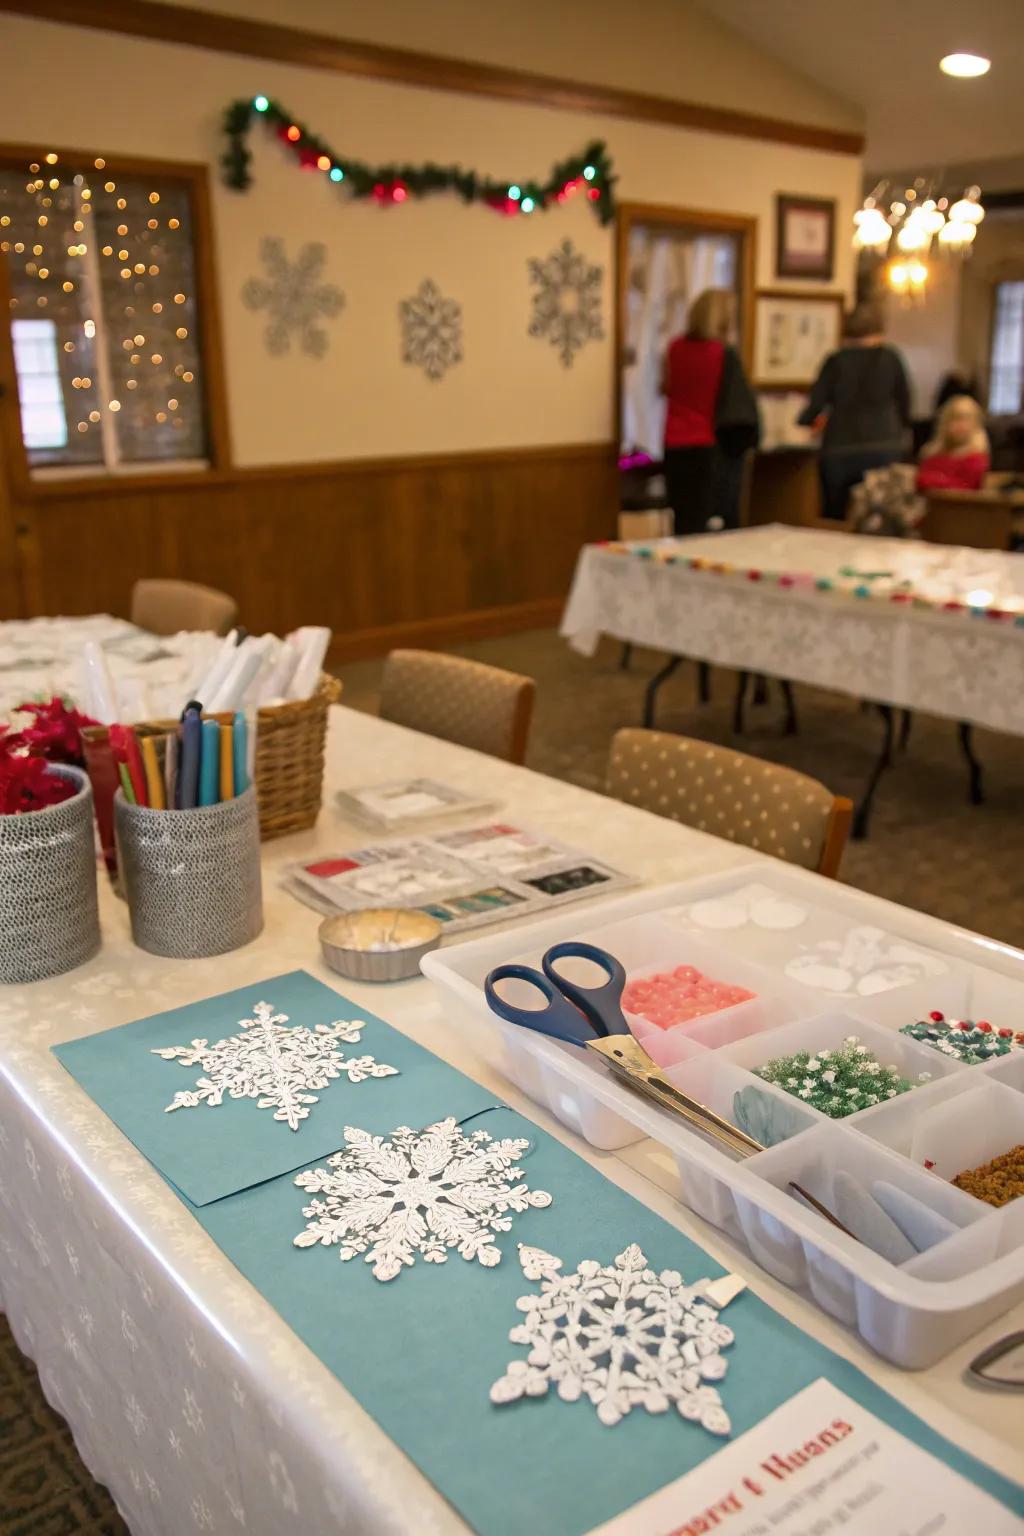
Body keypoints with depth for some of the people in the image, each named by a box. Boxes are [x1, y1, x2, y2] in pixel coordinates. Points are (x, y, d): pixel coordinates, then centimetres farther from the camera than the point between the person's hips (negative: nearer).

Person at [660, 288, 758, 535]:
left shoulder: (675, 349, 2)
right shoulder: (725, 355, -12)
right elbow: (741, 403, -10)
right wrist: (748, 439, 3)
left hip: (676, 447, 5)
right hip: (714, 450, -5)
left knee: (684, 525, 11)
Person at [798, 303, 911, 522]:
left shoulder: (835, 361, 2)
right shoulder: (890, 358, 4)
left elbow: (816, 404, 0)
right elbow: (904, 401, 8)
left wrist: (803, 421, 21)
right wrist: (899, 431, 25)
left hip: (839, 450, 0)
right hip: (882, 448, 0)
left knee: (833, 519, 9)